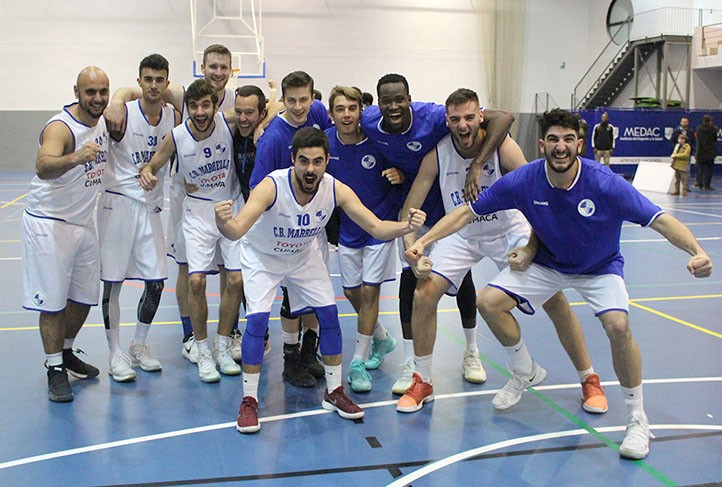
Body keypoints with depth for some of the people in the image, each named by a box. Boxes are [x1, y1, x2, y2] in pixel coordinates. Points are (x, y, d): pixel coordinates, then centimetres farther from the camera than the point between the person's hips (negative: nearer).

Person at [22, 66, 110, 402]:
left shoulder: (104, 121, 0)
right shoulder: (60, 127, -23)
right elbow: (43, 167, -41)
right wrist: (75, 158, -62)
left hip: (84, 222, 8)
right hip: (49, 223, -7)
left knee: (84, 297, 15)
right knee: (52, 301, -2)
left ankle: (66, 353, 35)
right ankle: (55, 369, 11)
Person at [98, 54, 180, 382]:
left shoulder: (175, 118, 2)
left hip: (151, 205, 4)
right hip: (118, 203, -4)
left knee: (156, 282, 6)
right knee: (112, 282, 1)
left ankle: (138, 346, 26)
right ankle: (115, 353, 14)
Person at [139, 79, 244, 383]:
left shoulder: (229, 123, -14)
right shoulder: (176, 136, -12)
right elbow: (152, 165, 1)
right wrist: (147, 173, -20)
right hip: (198, 210, 0)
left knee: (236, 280, -2)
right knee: (196, 280, -11)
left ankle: (223, 348, 17)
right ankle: (203, 352, 7)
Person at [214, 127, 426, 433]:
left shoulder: (336, 190, -26)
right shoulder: (272, 186, -36)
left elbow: (377, 228, -26)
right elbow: (237, 231, -46)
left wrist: (406, 226, -46)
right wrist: (223, 222, -70)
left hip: (305, 255, 4)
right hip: (262, 256, -3)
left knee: (329, 314, -1)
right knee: (258, 318, -17)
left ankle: (334, 393, 17)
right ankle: (249, 402, -2)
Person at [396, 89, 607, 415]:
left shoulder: (503, 147, -23)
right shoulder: (437, 155, -18)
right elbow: (409, 210, -12)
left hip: (509, 231, -1)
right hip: (461, 235, 2)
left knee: (554, 299, -9)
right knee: (423, 294, -15)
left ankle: (589, 381, 12)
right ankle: (422, 383, 3)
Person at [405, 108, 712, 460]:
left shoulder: (606, 184, -30)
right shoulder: (522, 181, -23)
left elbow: (660, 220, -32)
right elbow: (468, 212, -15)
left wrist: (696, 251, -51)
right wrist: (423, 240, -24)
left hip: (600, 268, -3)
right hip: (545, 263, 3)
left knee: (618, 325, -28)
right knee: (488, 302, -11)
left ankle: (637, 419, -4)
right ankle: (526, 374, 18)